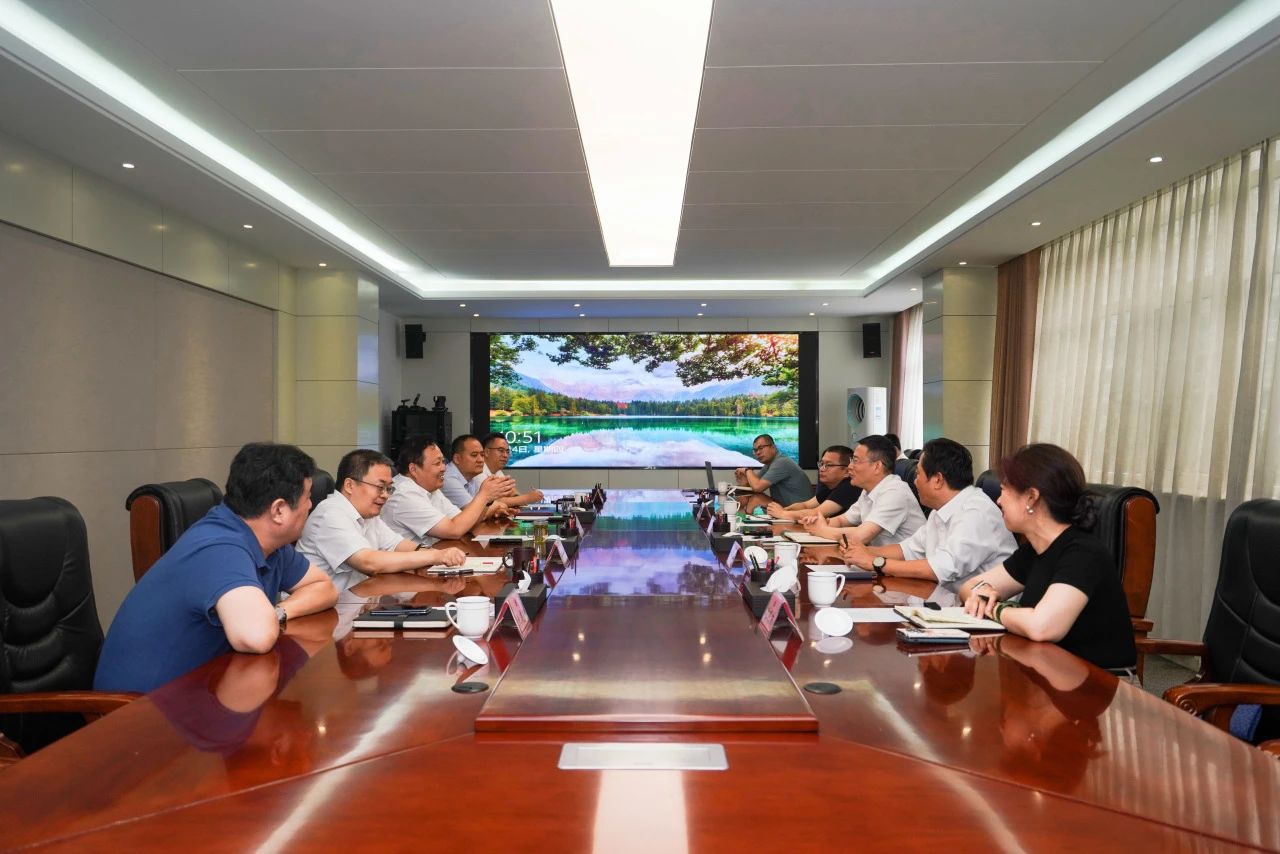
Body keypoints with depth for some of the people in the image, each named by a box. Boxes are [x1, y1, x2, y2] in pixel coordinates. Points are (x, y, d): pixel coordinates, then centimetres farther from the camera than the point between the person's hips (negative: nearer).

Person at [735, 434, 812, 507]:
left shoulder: (781, 462, -19)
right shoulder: (769, 463, 11)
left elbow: (757, 487, -24)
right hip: (787, 507, 8)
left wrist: (747, 471, -6)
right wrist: (745, 483, -8)